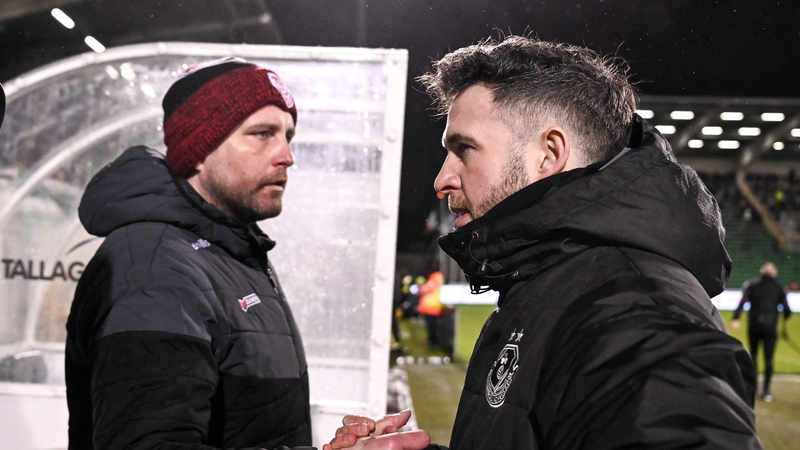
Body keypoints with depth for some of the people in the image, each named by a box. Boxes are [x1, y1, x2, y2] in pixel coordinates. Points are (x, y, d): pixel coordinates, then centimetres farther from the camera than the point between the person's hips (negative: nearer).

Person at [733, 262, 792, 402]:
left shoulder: (751, 285, 5)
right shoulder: (779, 288, 5)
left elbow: (742, 302, -10)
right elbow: (787, 310, 2)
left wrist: (736, 318, -16)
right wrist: (785, 316, 24)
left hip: (754, 326, 1)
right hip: (770, 327, -1)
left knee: (753, 355, 17)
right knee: (769, 359, 3)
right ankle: (766, 391, 1)